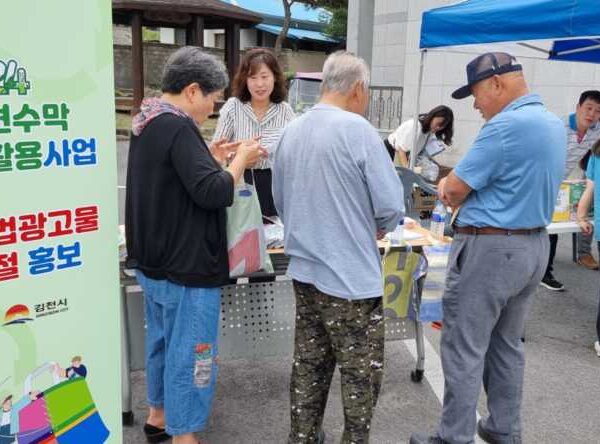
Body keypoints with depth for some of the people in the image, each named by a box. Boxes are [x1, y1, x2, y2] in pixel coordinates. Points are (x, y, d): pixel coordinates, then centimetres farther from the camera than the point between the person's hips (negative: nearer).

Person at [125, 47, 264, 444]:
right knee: (190, 350, 3)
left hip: (154, 259, 10)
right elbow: (212, 193, -26)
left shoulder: (149, 124, 9)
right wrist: (240, 161, -11)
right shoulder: (177, 127, -21)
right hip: (185, 265, -10)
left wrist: (210, 158, 8)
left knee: (162, 339, 22)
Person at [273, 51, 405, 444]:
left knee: (309, 365, 18)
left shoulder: (291, 132, 5)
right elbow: (392, 206, -16)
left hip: (304, 271, 7)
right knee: (361, 374, 8)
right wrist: (380, 227, 5)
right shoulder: (358, 130, -16)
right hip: (351, 276, -7)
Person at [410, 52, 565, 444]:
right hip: (534, 246, 9)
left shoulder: (506, 126, -21)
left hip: (490, 250, -9)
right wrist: (464, 190, 8)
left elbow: (453, 190, -17)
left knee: (464, 350, 2)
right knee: (508, 345, 19)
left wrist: (450, 188, 6)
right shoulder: (554, 124, 10)